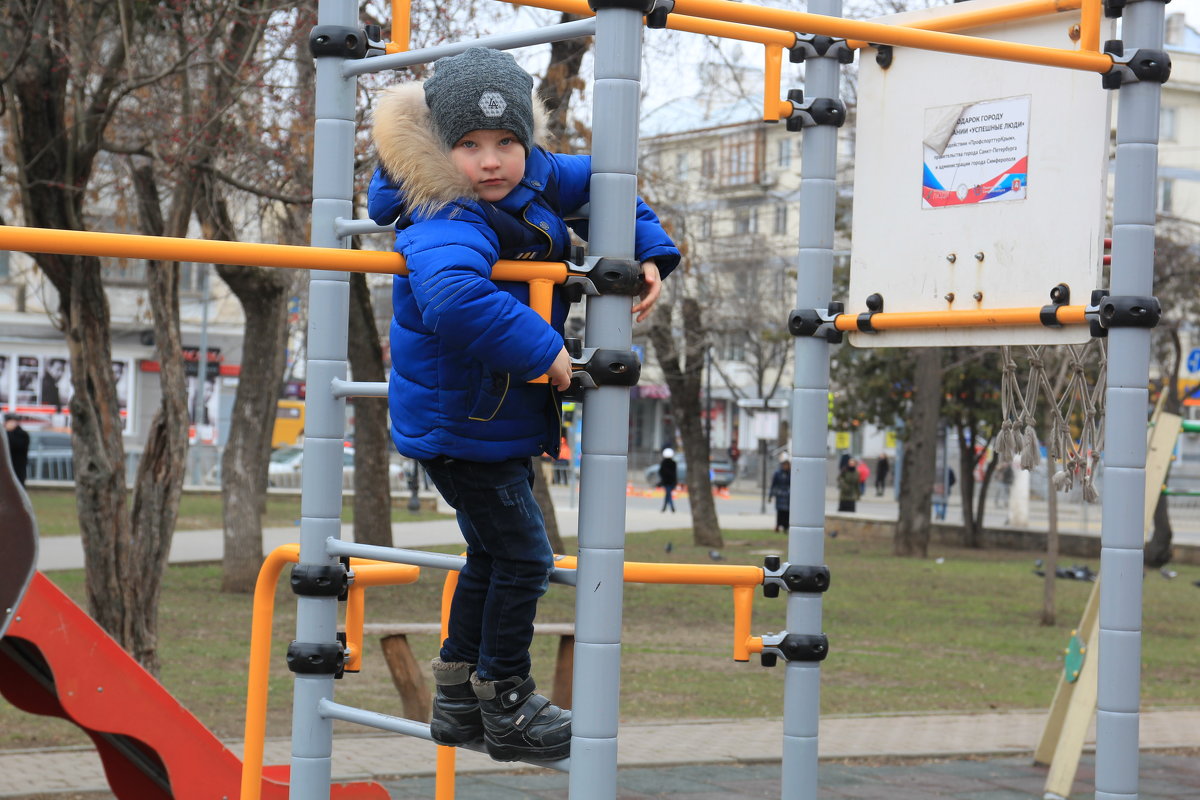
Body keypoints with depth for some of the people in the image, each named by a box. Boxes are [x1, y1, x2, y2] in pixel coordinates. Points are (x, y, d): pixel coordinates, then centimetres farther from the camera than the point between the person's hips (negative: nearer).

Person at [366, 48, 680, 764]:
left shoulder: (533, 180, -5)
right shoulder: (451, 226, -32)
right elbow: (454, 300, -53)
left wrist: (652, 254, -1)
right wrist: (542, 351, -43)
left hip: (501, 414, 10)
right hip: (459, 421, -9)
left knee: (494, 553, 20)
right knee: (521, 556, -1)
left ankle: (458, 699, 33)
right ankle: (506, 709, 15)